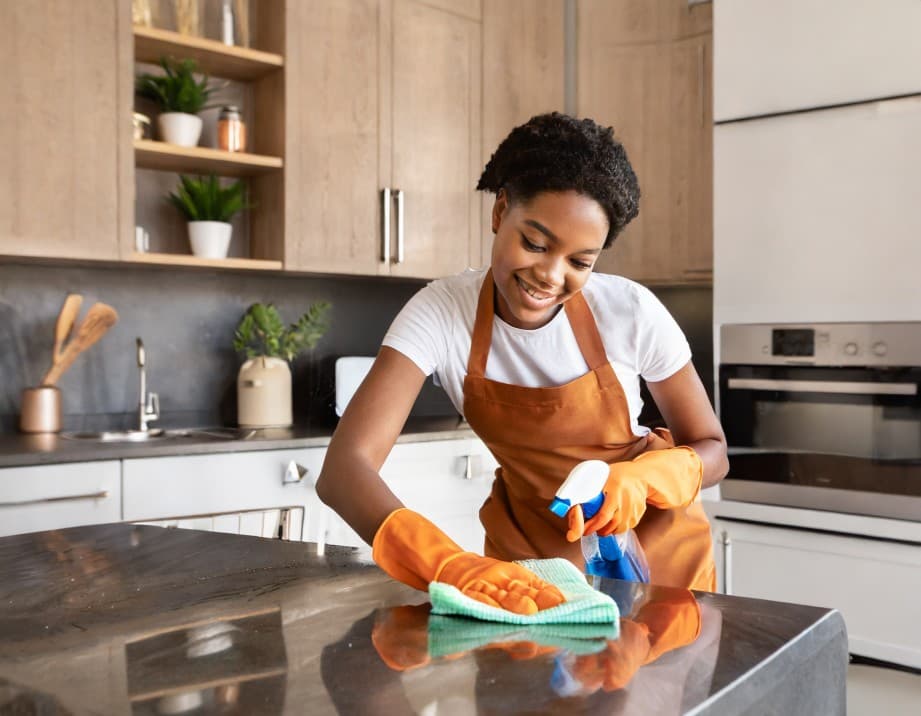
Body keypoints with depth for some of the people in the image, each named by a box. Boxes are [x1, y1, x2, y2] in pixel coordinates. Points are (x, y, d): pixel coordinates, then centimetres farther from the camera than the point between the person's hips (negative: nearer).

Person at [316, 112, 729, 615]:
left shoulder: (632, 312, -21)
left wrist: (639, 480, -29)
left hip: (651, 537, 0)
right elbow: (343, 468, -32)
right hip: (528, 548, 1)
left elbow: (711, 450, -8)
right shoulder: (441, 312, -22)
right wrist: (450, 564, -48)